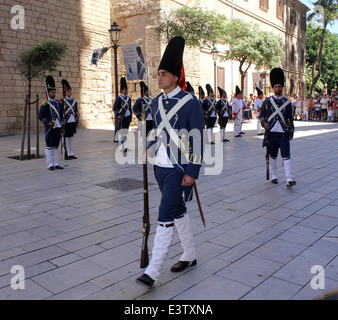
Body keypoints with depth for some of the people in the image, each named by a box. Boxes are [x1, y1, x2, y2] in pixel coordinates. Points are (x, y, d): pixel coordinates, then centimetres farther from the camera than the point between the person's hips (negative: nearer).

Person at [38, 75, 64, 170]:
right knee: (49, 146, 0)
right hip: (50, 128, -5)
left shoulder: (58, 103, 12)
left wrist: (61, 125, 11)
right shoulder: (45, 104, -5)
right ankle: (50, 164, 5)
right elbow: (40, 116, -7)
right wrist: (48, 123, -18)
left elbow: (61, 114, 18)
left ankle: (56, 163, 16)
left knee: (56, 146, 10)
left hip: (58, 127, 6)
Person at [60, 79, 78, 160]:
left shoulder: (74, 101, 12)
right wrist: (63, 120, -13)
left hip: (73, 122, 5)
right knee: (66, 137, -1)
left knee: (72, 137, 9)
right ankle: (67, 154, 5)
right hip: (66, 122, -5)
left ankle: (71, 154, 16)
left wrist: (77, 121, 11)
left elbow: (76, 111, 14)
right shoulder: (62, 101, -4)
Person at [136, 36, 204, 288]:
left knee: (166, 217, -7)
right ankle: (190, 256, 35)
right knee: (178, 211, 18)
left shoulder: (190, 102, -11)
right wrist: (148, 149, 4)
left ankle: (153, 271, 1)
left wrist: (192, 172, -16)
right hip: (160, 166, 7)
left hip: (179, 169, -7)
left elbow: (197, 139, -13)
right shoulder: (157, 102, 9)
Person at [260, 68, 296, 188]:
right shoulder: (267, 101, 4)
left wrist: (291, 133, 6)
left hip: (284, 133, 0)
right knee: (272, 156, 9)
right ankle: (274, 177, 23)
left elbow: (290, 118, 10)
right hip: (272, 133, 0)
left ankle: (289, 180, -10)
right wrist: (264, 123, -16)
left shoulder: (287, 102, 7)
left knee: (286, 156, -7)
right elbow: (261, 115, 6)